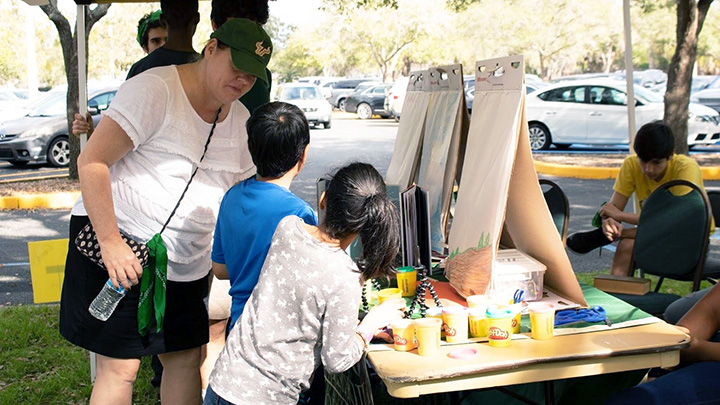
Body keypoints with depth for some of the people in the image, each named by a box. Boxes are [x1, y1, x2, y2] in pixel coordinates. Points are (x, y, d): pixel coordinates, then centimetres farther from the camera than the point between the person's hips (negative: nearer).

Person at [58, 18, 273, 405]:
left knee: (187, 357, 10)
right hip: (119, 251, -7)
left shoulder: (240, 120, 8)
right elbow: (91, 162, -18)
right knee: (120, 366, -3)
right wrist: (110, 242, -25)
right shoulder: (154, 90, -15)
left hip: (186, 264, 7)